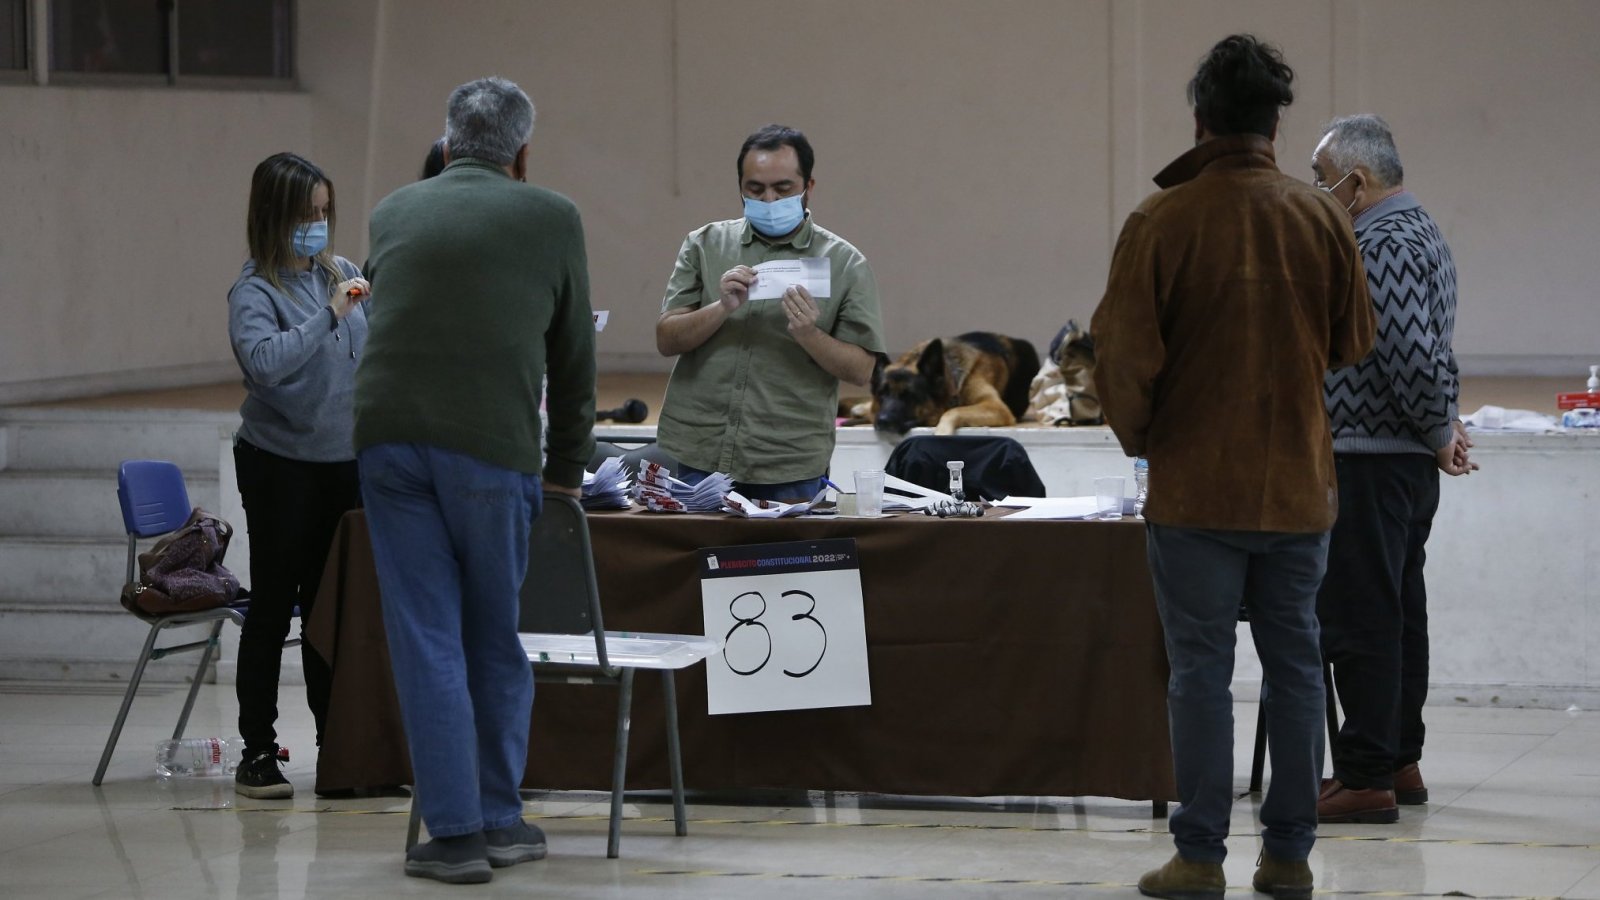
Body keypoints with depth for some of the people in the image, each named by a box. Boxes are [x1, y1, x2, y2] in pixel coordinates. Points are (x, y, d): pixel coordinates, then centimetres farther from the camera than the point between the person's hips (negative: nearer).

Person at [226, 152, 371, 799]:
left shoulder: (344, 274, 5)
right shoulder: (254, 291, -11)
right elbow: (264, 361, -29)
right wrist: (328, 315, -27)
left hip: (345, 461, 5)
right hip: (281, 464, -5)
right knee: (273, 607, 1)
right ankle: (258, 752, 7)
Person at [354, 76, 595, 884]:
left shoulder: (394, 213, 18)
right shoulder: (551, 218, 10)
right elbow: (574, 353, 15)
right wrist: (566, 467, 25)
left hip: (388, 431, 2)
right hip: (493, 441, -2)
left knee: (425, 637, 4)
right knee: (495, 636, 13)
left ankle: (455, 833, 2)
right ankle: (499, 819, 19)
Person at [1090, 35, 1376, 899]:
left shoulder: (1162, 219, -11)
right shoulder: (1322, 218, -2)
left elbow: (1123, 352, -10)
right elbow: (1354, 343, 7)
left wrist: (1138, 433, 9)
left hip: (1196, 486, -3)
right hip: (1298, 485, 3)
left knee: (1200, 670, 2)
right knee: (1293, 665, 10)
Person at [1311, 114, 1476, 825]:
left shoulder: (1382, 245, -17)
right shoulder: (1418, 230, 18)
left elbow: (1410, 351, -25)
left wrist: (1437, 433, -14)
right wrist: (1441, 426, 14)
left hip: (1370, 460, -11)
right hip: (1407, 462, 11)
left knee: (1358, 617, -8)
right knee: (1397, 613, 15)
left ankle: (1366, 778, -8)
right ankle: (1399, 762, 22)